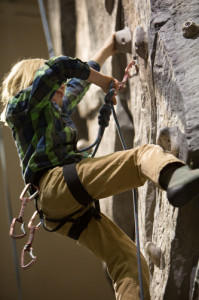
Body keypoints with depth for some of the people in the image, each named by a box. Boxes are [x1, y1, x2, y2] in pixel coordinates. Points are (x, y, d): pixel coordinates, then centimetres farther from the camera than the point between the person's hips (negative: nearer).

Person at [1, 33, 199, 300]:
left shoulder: (57, 111, 37)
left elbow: (78, 84, 49)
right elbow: (58, 66, -1)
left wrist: (106, 50, 54)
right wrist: (101, 80, 9)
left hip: (71, 209, 10)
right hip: (58, 183, -9)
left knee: (127, 260, -6)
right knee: (146, 153, -26)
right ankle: (175, 177, -60)